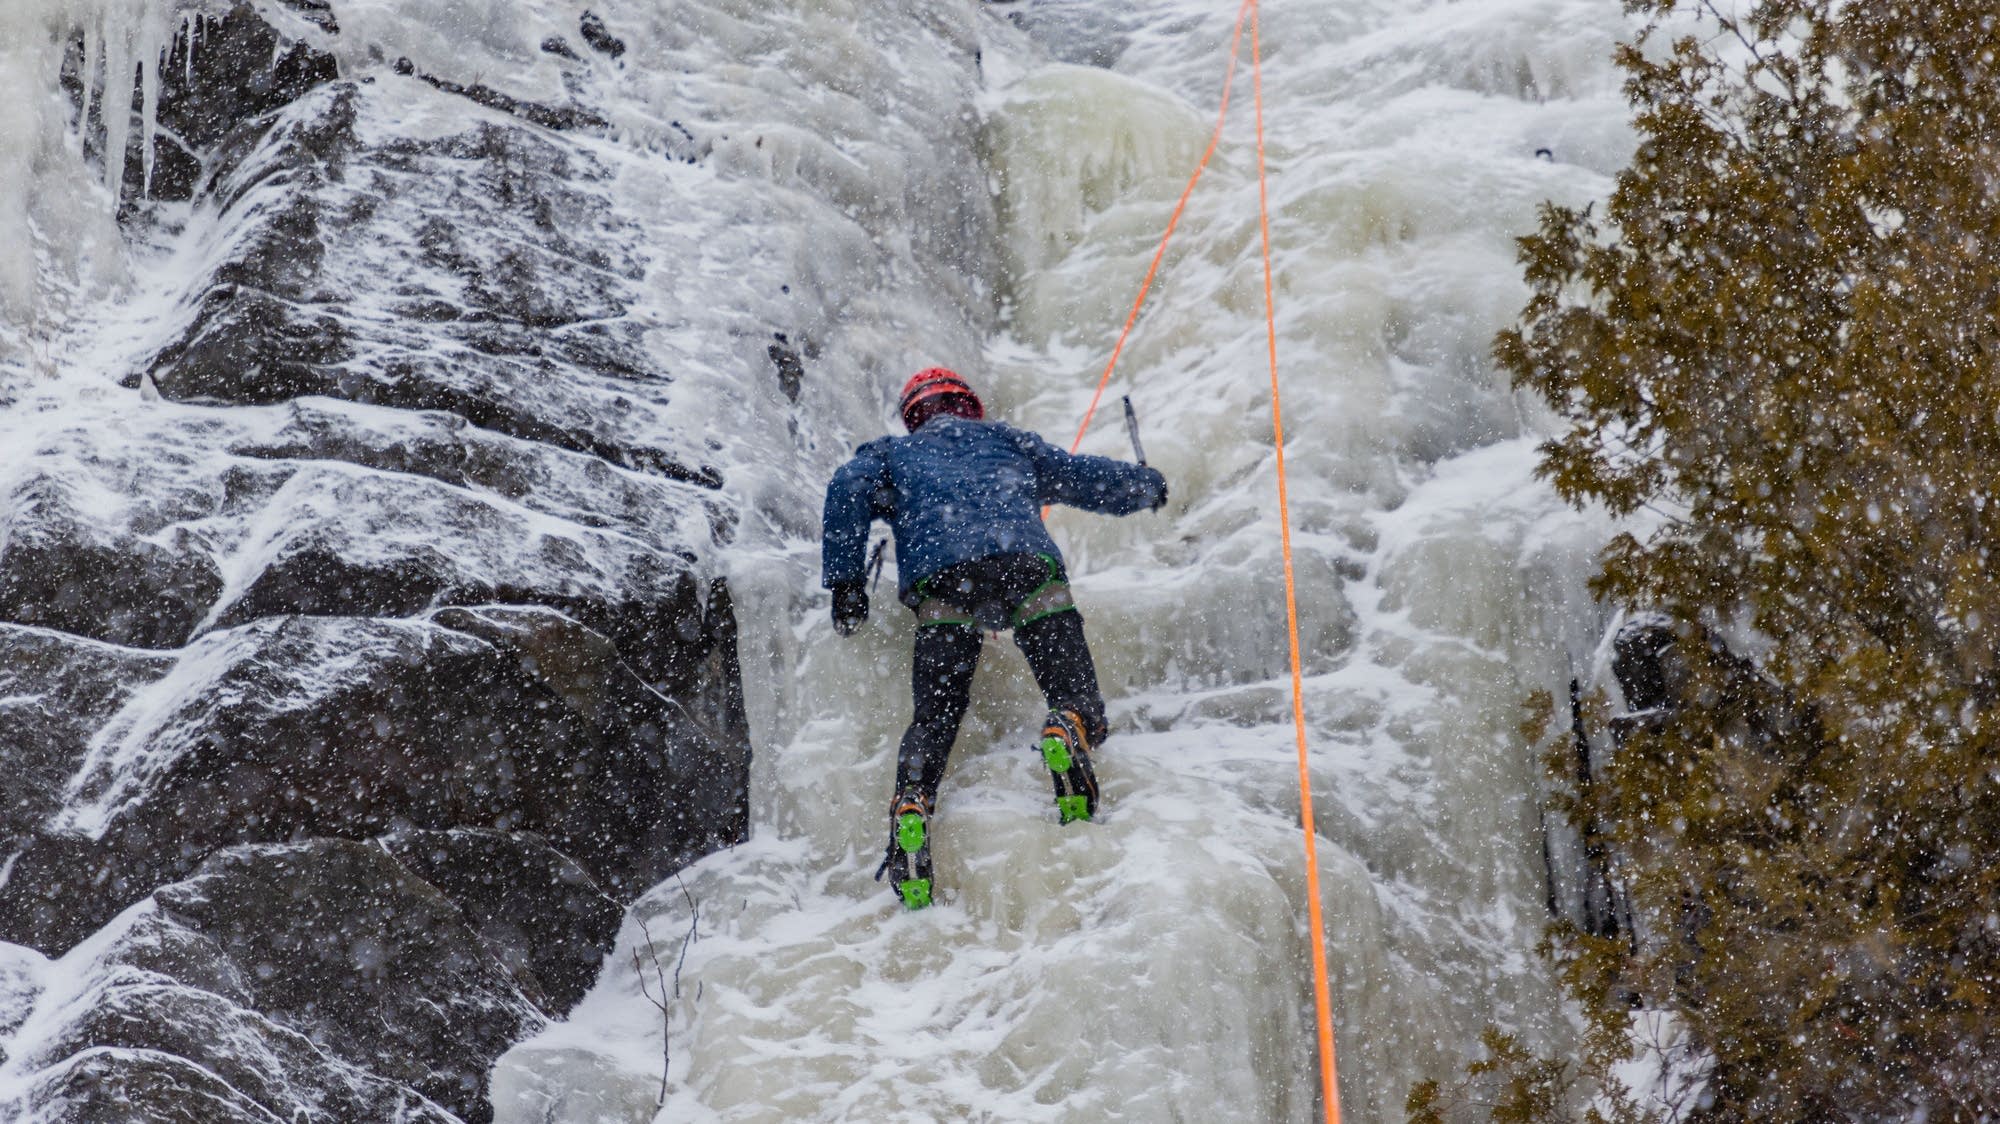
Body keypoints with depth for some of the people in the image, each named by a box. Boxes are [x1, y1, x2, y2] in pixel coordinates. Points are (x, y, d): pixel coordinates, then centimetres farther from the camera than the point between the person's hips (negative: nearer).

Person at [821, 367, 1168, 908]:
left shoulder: (893, 454, 32)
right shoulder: (1008, 441, 37)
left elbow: (849, 488, 11)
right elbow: (1091, 479, 40)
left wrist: (845, 581, 10)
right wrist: (1148, 484, 60)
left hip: (942, 581, 0)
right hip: (1027, 565, 0)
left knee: (933, 716, -2)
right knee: (1078, 701, -2)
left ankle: (911, 803, -30)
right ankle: (1071, 732, -38)